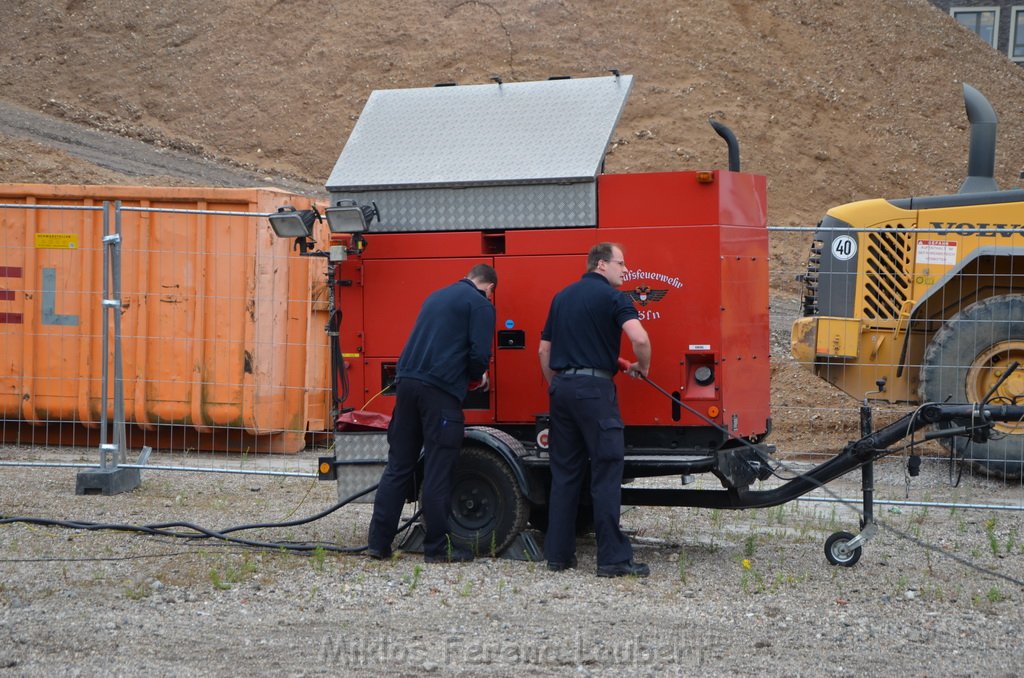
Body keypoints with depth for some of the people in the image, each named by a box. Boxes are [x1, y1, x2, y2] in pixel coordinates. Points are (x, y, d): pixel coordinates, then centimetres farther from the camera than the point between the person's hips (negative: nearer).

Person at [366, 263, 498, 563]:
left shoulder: (436, 297, 23)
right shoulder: (480, 305, 1)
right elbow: (479, 355, -9)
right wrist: (478, 378, 13)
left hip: (407, 381, 7)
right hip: (440, 390, -7)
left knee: (398, 467, 10)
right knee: (437, 472, -1)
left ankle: (378, 542, 11)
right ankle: (437, 548, 5)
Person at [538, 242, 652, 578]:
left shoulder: (562, 297, 16)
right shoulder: (612, 297, -5)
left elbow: (544, 351, 18)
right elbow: (639, 338, -20)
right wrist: (643, 366, -1)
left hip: (562, 387, 7)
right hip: (595, 389, -7)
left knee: (564, 472, 11)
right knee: (606, 472, -4)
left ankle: (558, 554, 13)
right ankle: (612, 558, -5)